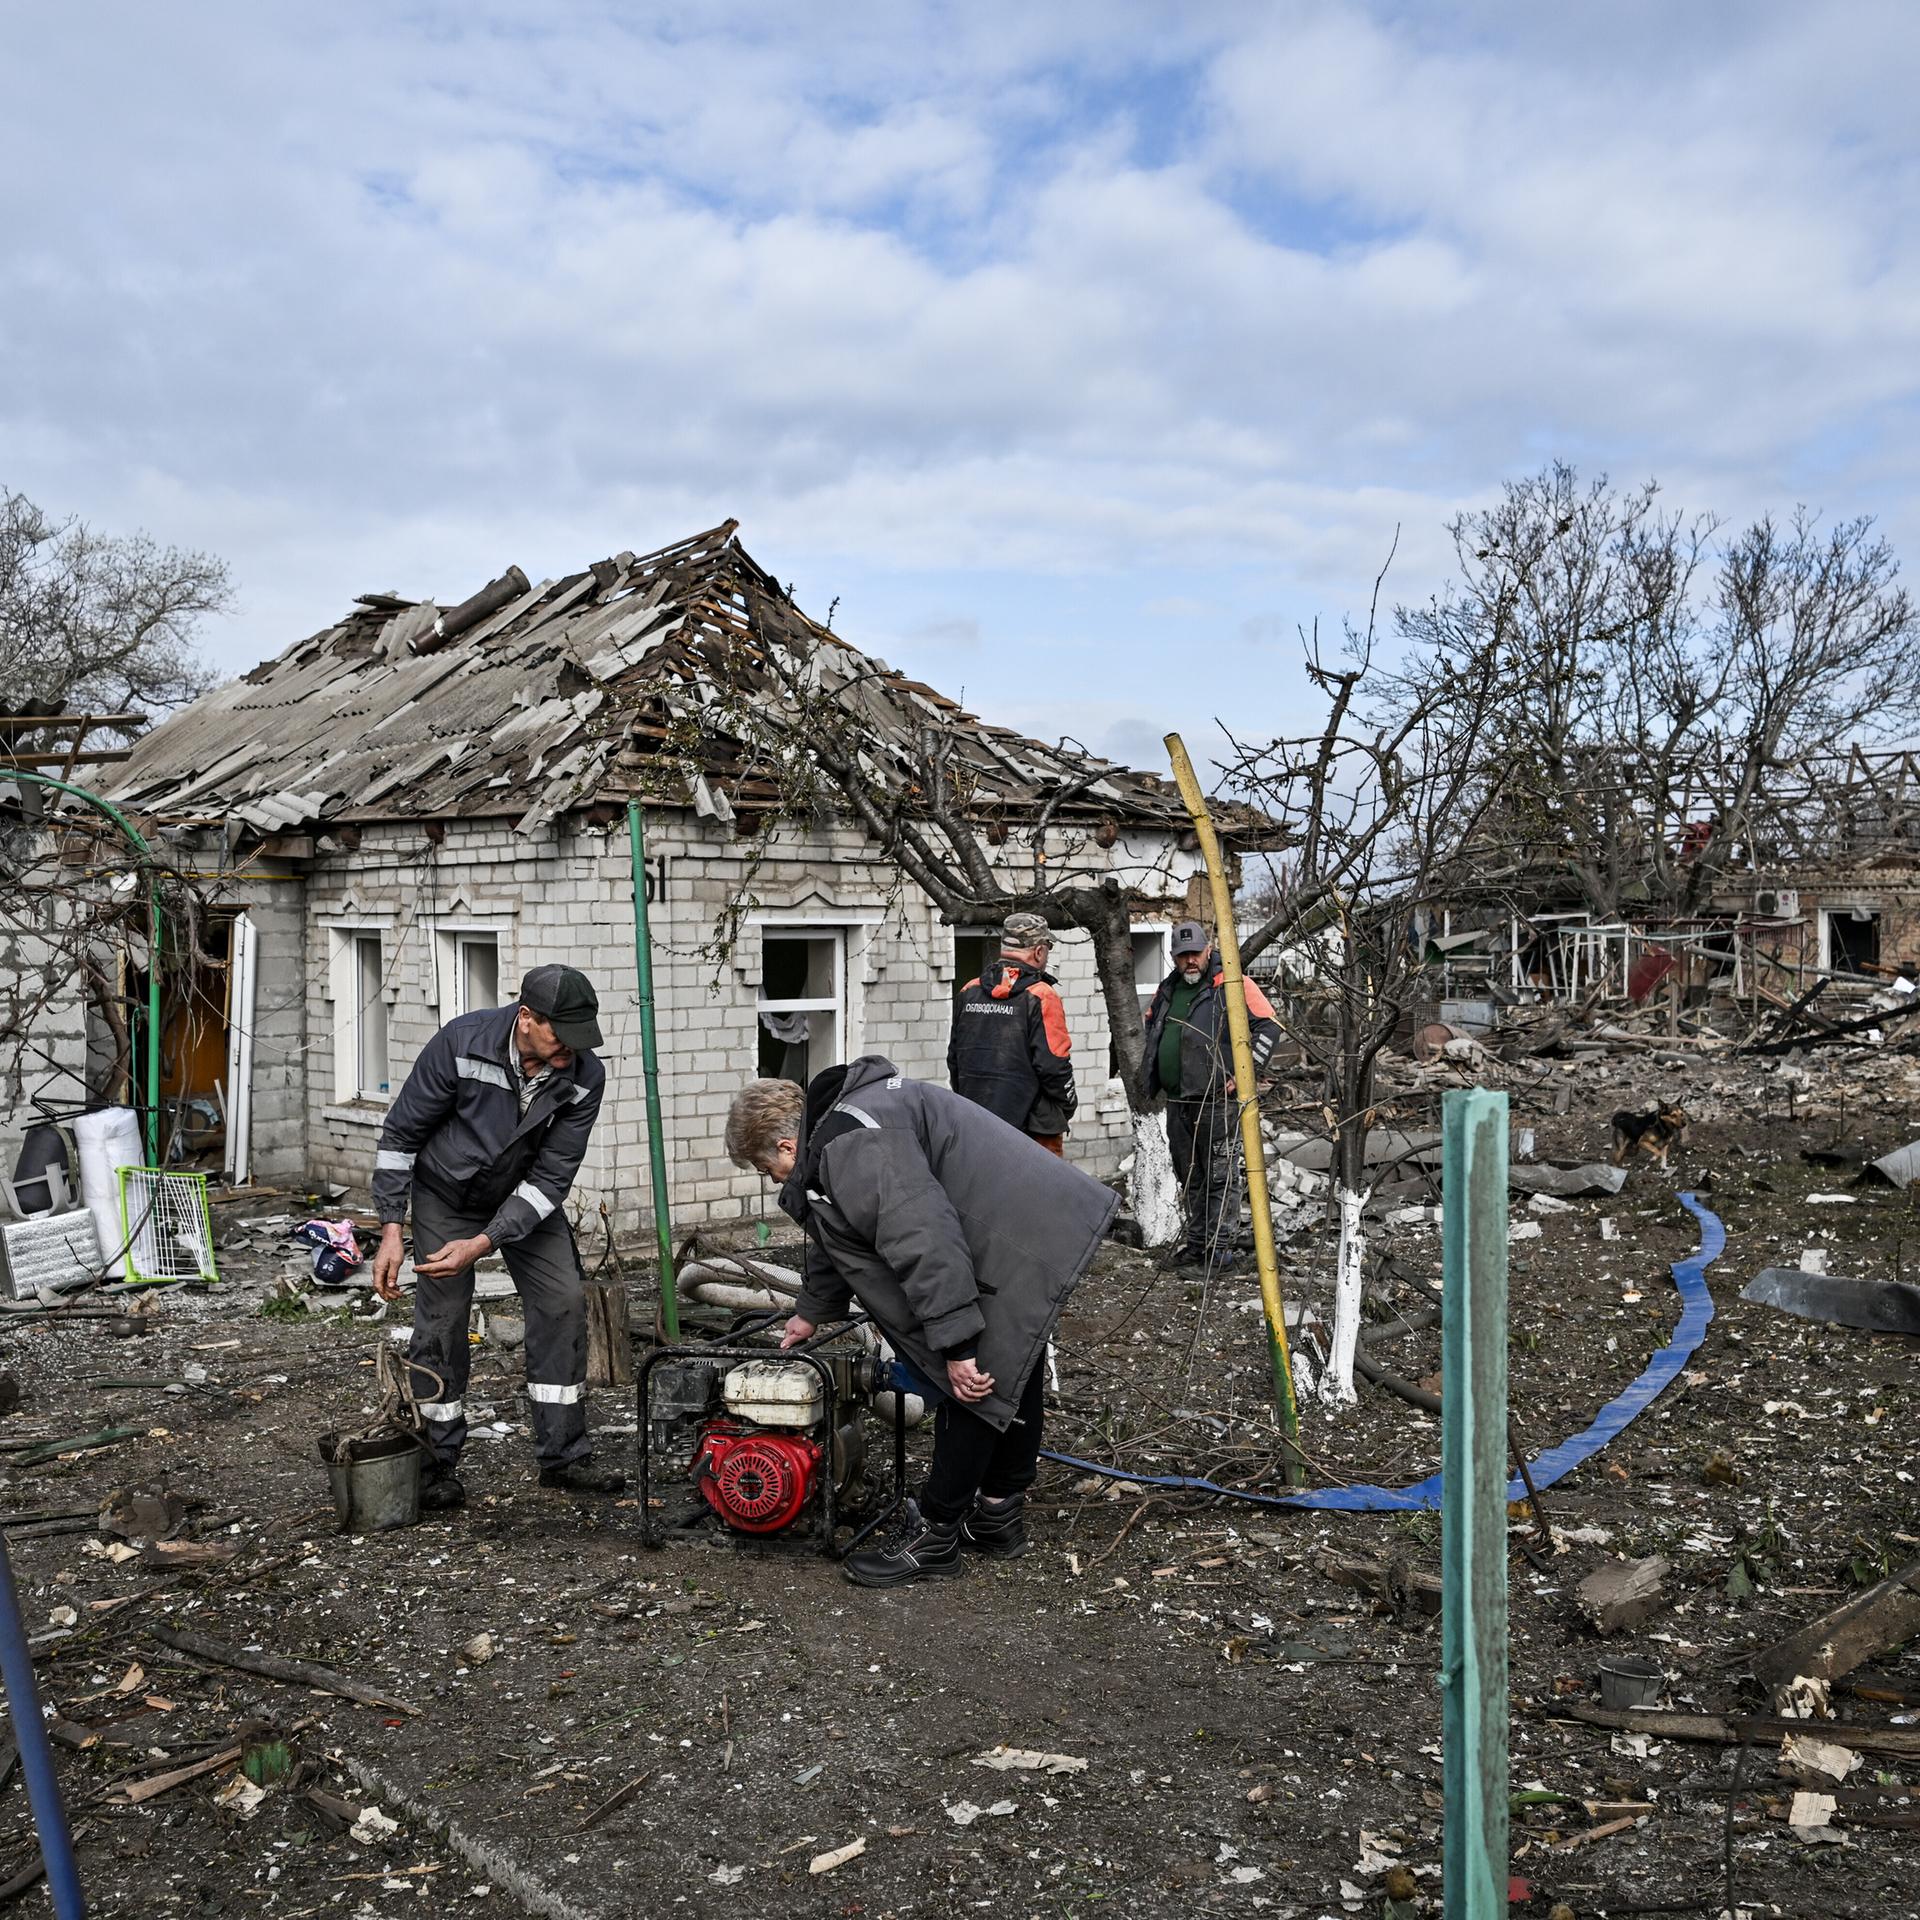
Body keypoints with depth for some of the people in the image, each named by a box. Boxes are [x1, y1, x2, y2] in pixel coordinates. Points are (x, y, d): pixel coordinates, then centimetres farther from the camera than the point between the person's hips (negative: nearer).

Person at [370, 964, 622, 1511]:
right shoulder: (462, 1042, -31)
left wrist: (484, 1242, -30)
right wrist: (391, 1230, -22)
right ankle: (438, 1465, 10)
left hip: (525, 1198, 2)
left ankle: (563, 1458, 2)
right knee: (442, 1317, -6)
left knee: (563, 1301, -7)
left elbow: (550, 1176, -21)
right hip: (446, 1194, -2)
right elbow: (401, 1133, -19)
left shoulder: (584, 1078, -24)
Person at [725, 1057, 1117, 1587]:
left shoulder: (854, 1147, -22)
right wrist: (811, 1310, 37)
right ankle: (999, 1514, 35)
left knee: (973, 1388, -2)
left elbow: (924, 1244, -29)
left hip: (1018, 1250, -11)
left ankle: (934, 1535, 9)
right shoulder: (838, 1120, 14)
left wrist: (956, 1345, -26)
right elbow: (837, 1239, 28)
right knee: (1012, 1379, 20)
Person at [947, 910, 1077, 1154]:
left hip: (976, 1124, 6)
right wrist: (1068, 1106, 3)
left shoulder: (968, 993, 7)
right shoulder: (1040, 996, -12)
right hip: (1034, 1128, -6)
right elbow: (1053, 1064, -14)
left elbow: (954, 1058, 13)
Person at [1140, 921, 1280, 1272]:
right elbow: (1150, 1026, 32)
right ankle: (1196, 1243, 22)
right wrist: (1151, 1076, 23)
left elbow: (1267, 1025, -10)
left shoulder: (1230, 985, -7)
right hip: (1177, 1101, 7)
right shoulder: (1167, 991, 14)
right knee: (1189, 1177, 13)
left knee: (1218, 1177, -4)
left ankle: (1219, 1246, 1)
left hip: (1217, 1101, -7)